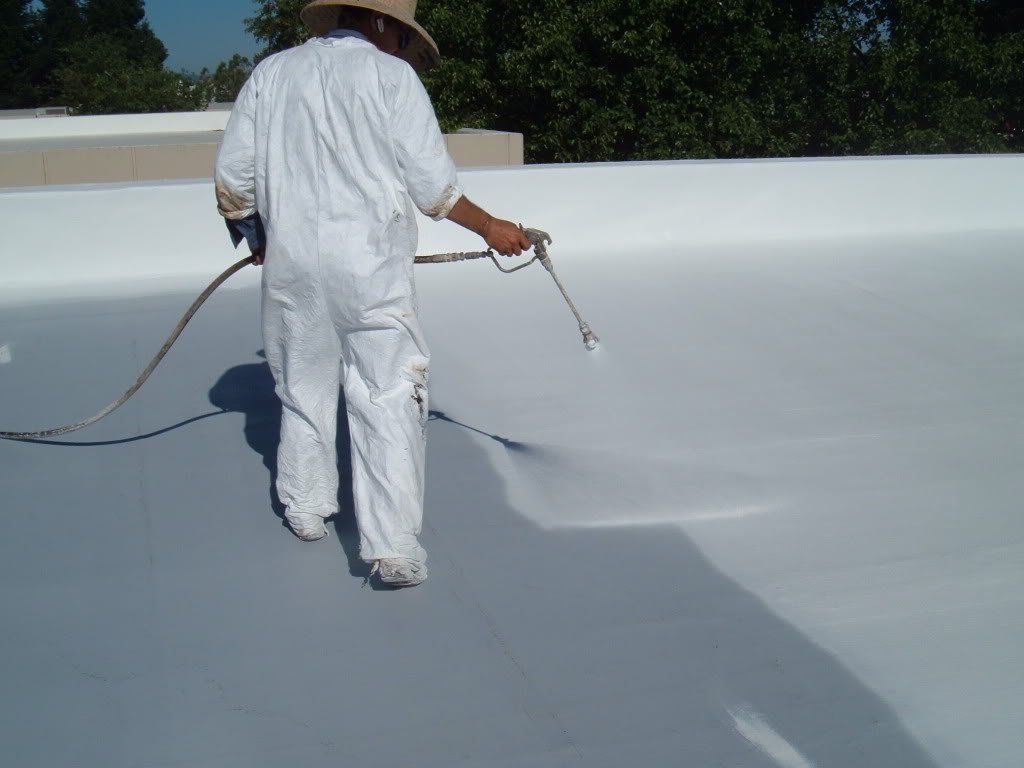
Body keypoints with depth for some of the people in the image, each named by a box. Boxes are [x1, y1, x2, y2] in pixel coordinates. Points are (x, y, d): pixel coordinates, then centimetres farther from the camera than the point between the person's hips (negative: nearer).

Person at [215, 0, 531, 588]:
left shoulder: (271, 73, 10)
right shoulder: (392, 76, -3)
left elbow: (233, 180, 10)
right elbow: (434, 186, -4)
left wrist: (255, 236, 27)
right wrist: (490, 226, 10)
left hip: (291, 265, 5)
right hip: (371, 268, -4)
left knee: (304, 390, 20)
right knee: (392, 402, -2)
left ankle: (307, 511, 34)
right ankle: (393, 548, -5)